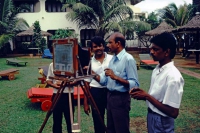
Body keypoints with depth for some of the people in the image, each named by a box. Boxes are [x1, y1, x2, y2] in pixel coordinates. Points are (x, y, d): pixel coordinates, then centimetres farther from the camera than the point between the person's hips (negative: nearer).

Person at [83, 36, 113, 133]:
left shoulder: (112, 59, -3)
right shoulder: (90, 62, 2)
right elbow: (87, 83, 5)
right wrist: (85, 103, 4)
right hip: (96, 93, 1)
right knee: (98, 122, 12)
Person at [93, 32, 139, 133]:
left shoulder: (128, 59, -16)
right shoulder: (113, 58, 10)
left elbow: (134, 84, -21)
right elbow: (104, 80, 10)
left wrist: (116, 77, -28)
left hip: (121, 98, -8)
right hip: (110, 96, 8)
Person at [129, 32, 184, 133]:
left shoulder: (173, 77, -25)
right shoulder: (157, 69, 1)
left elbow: (173, 112, -24)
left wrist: (147, 96, -21)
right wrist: (143, 94, -6)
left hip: (161, 123, -8)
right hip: (151, 117, 8)